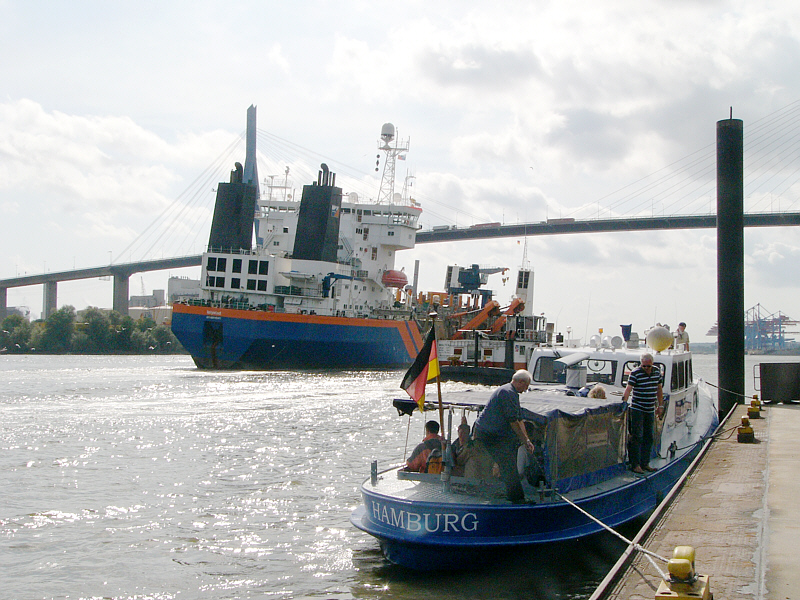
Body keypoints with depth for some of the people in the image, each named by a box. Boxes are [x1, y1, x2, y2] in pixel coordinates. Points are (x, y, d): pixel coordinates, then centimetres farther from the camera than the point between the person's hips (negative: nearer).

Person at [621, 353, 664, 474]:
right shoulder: (635, 373, -11)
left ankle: (645, 463, 17)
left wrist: (660, 406, 17)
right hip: (637, 409, -6)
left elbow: (659, 389, 17)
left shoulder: (657, 371, 7)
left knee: (648, 438, 9)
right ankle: (635, 464, -3)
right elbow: (628, 389, -18)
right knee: (637, 437, -7)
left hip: (650, 410, 6)